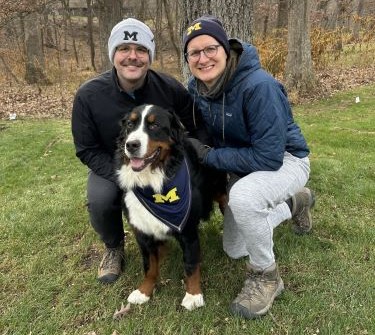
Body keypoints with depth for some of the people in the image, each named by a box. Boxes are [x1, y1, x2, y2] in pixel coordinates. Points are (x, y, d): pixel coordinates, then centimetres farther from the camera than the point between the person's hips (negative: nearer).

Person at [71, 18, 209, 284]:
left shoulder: (170, 89, -18)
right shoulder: (89, 95, -20)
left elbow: (198, 129, -6)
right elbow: (87, 150, -14)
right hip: (112, 166, -1)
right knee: (100, 201, -30)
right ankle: (114, 248, 6)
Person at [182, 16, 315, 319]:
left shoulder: (259, 86, -32)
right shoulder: (196, 87, -10)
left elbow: (269, 157, -33)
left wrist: (209, 156, -28)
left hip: (284, 160, -7)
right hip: (243, 165, 7)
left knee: (243, 197, -42)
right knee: (235, 250, 15)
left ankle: (266, 276, -12)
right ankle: (293, 204, 36)